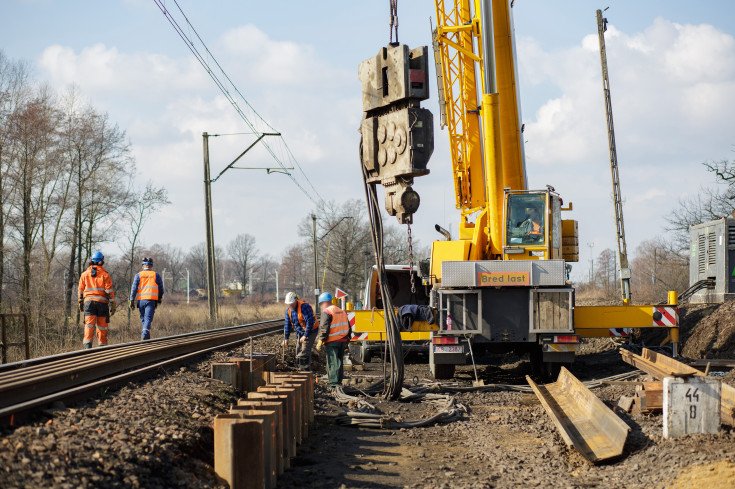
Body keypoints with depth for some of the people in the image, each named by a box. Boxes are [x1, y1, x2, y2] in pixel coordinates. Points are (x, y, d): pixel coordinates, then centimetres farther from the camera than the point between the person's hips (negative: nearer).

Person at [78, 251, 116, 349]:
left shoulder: (85, 274, 7)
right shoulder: (105, 274, -1)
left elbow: (81, 290, 11)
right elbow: (109, 291, -5)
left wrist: (80, 302, 22)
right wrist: (112, 305, -3)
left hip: (89, 301, 1)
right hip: (102, 301, -1)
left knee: (89, 325, -4)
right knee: (102, 326, 8)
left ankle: (87, 344, -20)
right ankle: (102, 345, 14)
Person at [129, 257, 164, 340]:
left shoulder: (138, 275, 8)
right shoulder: (156, 275, 8)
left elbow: (134, 288, 1)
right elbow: (160, 289, 10)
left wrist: (132, 301, 0)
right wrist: (159, 299, 24)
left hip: (141, 300, 2)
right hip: (151, 300, -2)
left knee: (143, 319, 15)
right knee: (148, 319, -9)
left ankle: (144, 336, 17)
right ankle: (145, 335, -28)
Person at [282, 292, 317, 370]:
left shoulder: (304, 307, -23)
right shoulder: (289, 310, 1)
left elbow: (310, 322, -25)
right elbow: (287, 325, 10)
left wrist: (305, 336, -24)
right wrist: (286, 338, 7)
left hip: (310, 331, -8)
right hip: (300, 332, 8)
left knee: (305, 352, -17)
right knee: (299, 352, 6)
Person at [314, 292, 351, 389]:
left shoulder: (326, 312, -9)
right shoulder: (341, 311, 16)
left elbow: (324, 328, -17)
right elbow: (348, 326, 20)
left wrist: (320, 342, -14)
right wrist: (347, 339, 26)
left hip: (332, 342, -8)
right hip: (342, 341, 8)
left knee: (332, 362, -5)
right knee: (339, 361, 15)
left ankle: (334, 383, -8)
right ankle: (339, 381, 21)